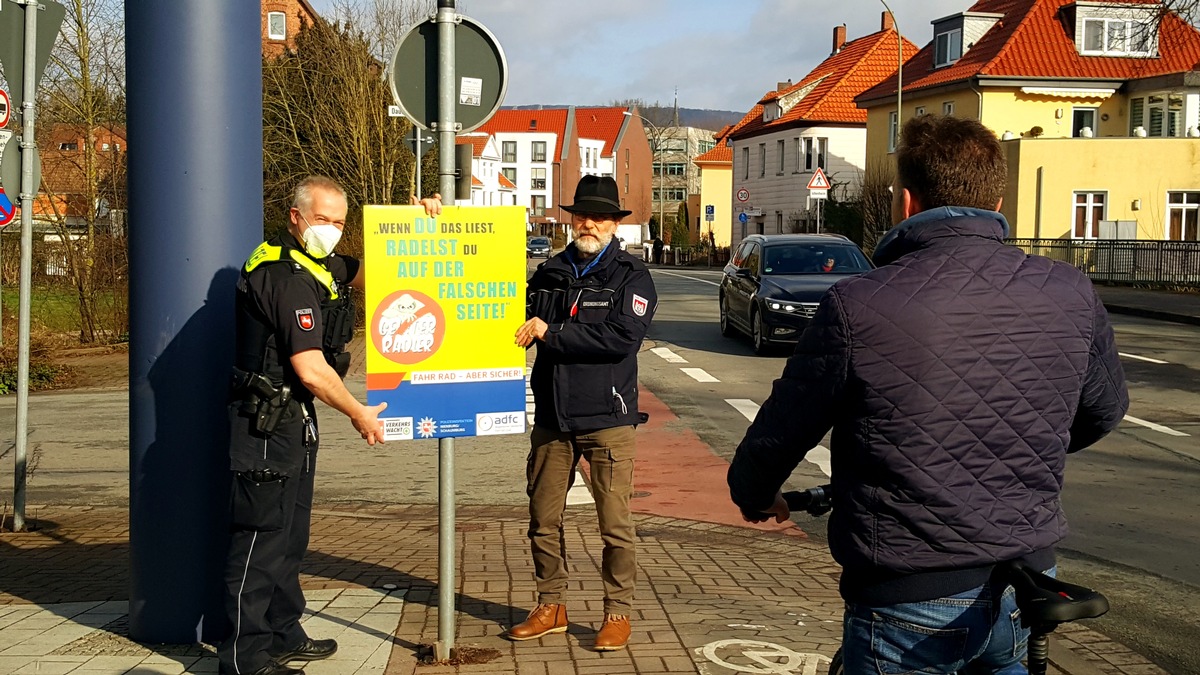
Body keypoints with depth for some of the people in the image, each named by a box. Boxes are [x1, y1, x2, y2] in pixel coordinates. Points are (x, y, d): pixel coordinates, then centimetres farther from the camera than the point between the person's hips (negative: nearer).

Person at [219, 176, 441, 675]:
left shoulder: (319, 268, 12)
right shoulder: (289, 279, -20)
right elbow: (311, 370, -24)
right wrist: (359, 414, -11)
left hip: (291, 420, 11)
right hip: (267, 424, -11)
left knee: (289, 534, 17)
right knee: (260, 536, -6)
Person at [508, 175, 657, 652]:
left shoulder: (632, 277, -3)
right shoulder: (549, 273, 11)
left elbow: (622, 337, -17)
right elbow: (521, 321, 15)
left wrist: (550, 333, -17)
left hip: (607, 418, -4)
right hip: (551, 417, 5)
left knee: (615, 524, 0)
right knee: (543, 519, 10)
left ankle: (618, 612, 14)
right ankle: (551, 607, 24)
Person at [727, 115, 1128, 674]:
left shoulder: (858, 307, -17)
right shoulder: (1071, 294, -4)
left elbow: (779, 434, -6)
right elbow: (1104, 410, 15)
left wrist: (754, 496, 17)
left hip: (909, 608, -4)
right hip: (1026, 595, 4)